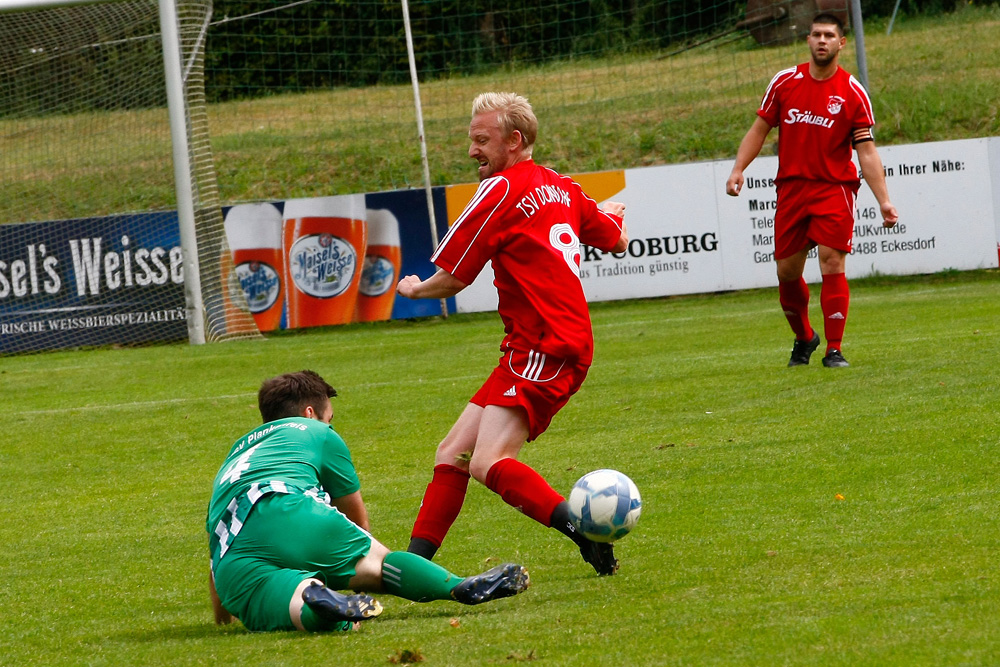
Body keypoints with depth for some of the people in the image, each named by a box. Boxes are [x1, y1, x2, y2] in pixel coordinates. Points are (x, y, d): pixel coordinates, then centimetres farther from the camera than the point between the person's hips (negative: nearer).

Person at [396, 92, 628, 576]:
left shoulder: (502, 190, -10)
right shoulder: (560, 188, 15)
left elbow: (451, 280, -4)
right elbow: (617, 240, 31)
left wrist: (415, 289, 19)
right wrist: (610, 212, 54)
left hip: (544, 350, -10)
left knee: (489, 463, -24)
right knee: (452, 455, 7)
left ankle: (585, 532, -26)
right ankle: (414, 560, 7)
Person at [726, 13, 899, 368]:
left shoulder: (853, 93, -4)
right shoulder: (785, 82, 4)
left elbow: (867, 152, -5)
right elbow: (760, 128, 11)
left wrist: (884, 201, -12)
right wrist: (738, 169, -1)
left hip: (834, 188, -3)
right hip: (791, 188, 3)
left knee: (832, 265, -13)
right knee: (786, 271, 5)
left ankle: (834, 349, -6)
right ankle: (803, 338, 29)